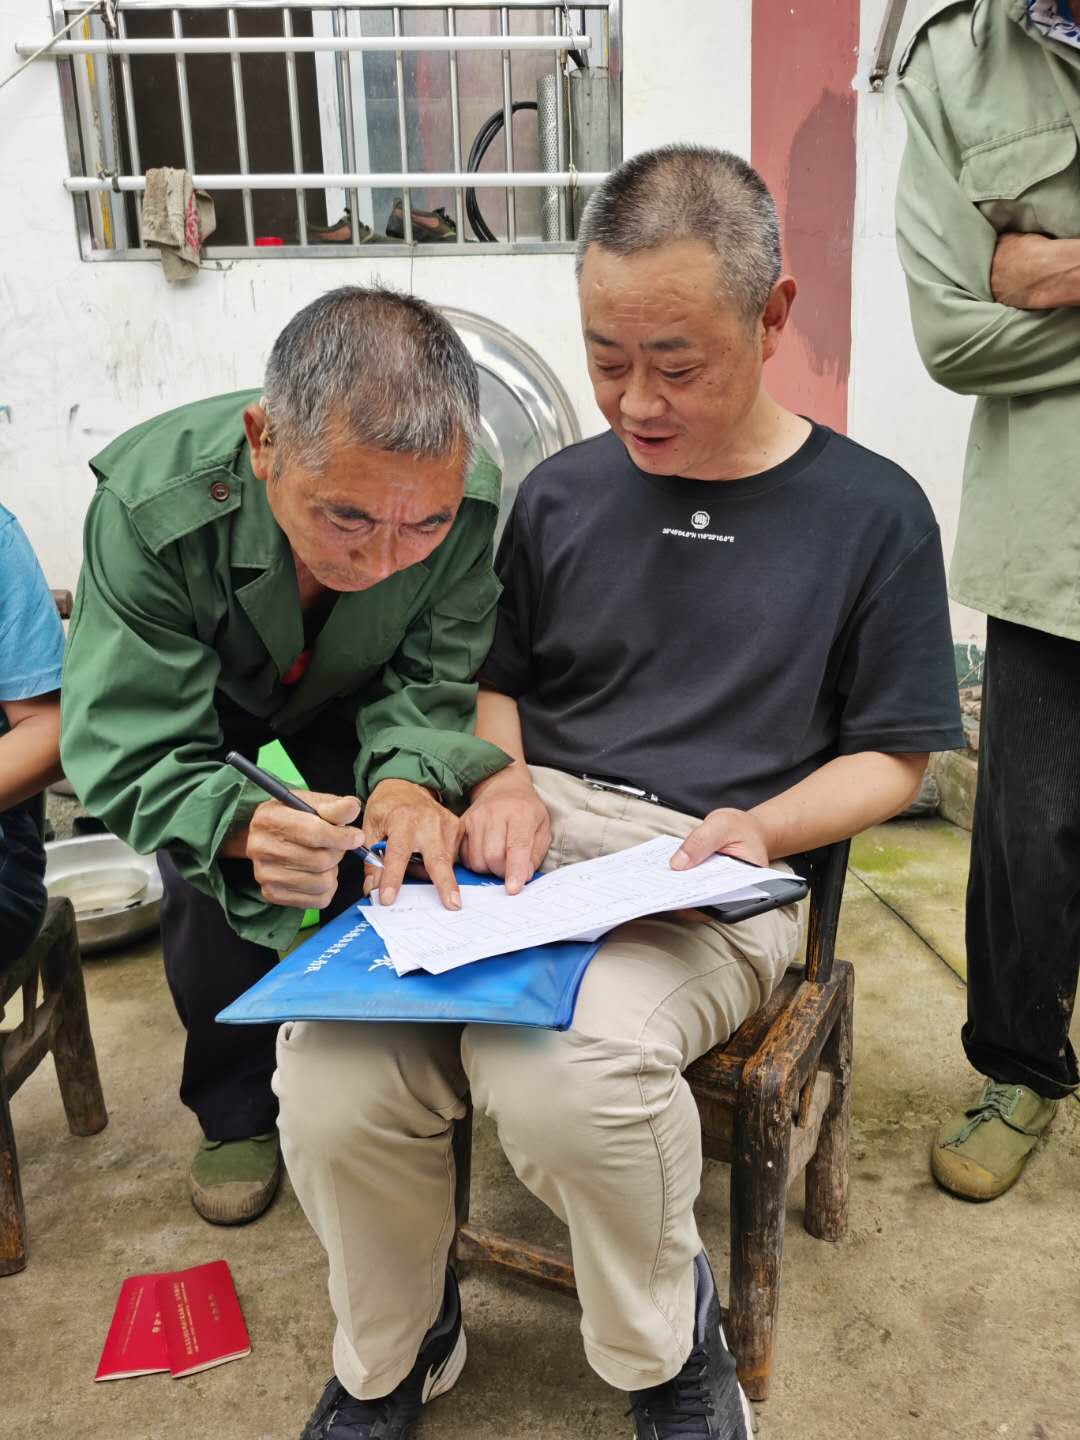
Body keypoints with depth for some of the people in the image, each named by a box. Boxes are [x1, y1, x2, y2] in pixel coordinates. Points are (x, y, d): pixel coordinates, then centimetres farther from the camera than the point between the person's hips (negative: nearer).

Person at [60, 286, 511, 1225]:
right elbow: (128, 751, -34)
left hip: (347, 722, 2)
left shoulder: (468, 499, -31)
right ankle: (236, 1112, 5)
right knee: (207, 874, -25)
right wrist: (242, 825, -55)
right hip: (210, 732, -1)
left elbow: (430, 681, -18)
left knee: (397, 855, -22)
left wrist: (410, 779, -41)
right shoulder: (150, 505, -37)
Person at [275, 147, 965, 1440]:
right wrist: (505, 780, 1)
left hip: (712, 875, -3)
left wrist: (764, 825, -11)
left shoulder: (869, 511, 5)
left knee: (559, 1067, -35)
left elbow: (891, 754, 7)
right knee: (330, 1071, -24)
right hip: (526, 838, 4)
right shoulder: (563, 492, 14)